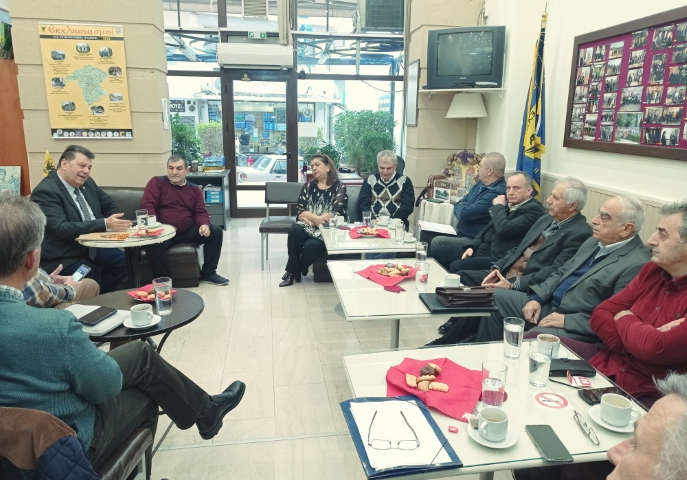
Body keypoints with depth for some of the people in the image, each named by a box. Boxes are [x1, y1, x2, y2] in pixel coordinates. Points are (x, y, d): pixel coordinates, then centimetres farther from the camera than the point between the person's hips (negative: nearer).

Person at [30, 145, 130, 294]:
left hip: (90, 247, 8)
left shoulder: (87, 183, 5)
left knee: (126, 261, -6)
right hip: (61, 256, -8)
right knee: (92, 276, -28)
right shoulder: (45, 191, -18)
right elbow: (62, 228, -28)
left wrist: (116, 223, -6)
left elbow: (109, 205, 17)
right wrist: (105, 224, -36)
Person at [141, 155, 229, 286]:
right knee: (153, 243, -37)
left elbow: (201, 212, 7)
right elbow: (147, 205, -8)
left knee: (216, 232, -12)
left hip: (188, 231, 4)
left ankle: (208, 273, 0)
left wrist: (204, 225, -19)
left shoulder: (195, 189, 13)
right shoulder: (157, 182, 2)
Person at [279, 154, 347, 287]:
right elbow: (300, 211, 4)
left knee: (311, 245, -33)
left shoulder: (339, 187, 2)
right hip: (308, 226, 4)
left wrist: (310, 219, -13)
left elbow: (337, 213, -10)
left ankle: (294, 271, -2)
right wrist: (316, 218, -17)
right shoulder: (308, 186, 14)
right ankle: (293, 271, -14)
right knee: (294, 230, -31)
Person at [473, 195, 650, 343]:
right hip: (549, 304, 9)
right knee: (498, 298, 6)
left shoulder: (636, 264, -19)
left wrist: (566, 320, -21)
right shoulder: (594, 241, 9)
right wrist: (537, 298, 1)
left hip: (575, 327, -9)